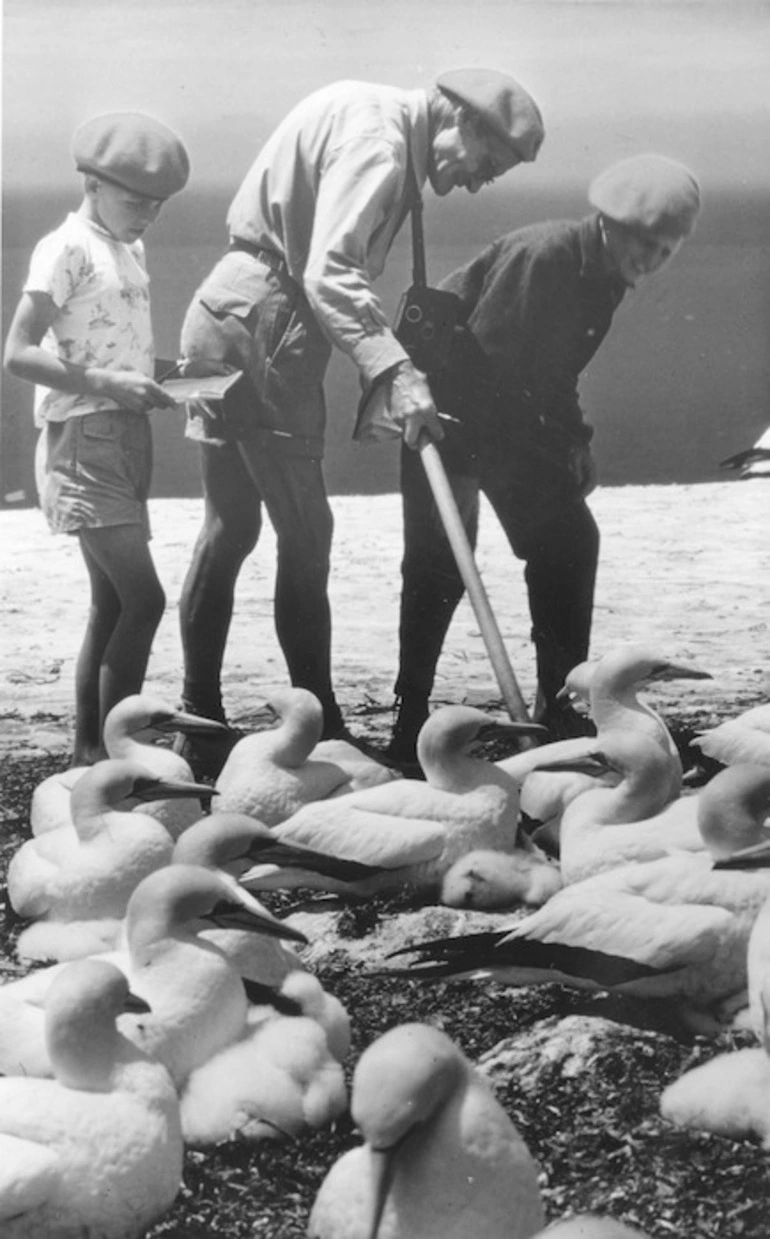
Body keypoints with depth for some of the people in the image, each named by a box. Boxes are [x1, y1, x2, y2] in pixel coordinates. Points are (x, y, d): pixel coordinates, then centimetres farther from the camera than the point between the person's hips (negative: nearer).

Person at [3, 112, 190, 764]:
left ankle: (89, 753, 18)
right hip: (84, 438, -9)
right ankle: (112, 756, -10)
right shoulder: (67, 249, -11)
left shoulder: (131, 249, 15)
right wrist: (106, 383, -22)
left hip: (127, 435, 9)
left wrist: (156, 379, 4)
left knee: (112, 605, 11)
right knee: (144, 598, -15)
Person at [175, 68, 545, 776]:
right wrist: (395, 372, -34)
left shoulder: (375, 122, 17)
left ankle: (201, 722, 18)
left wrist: (381, 372, 13)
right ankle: (320, 728, 1)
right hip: (261, 327, -10)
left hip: (227, 319, 10)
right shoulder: (377, 135, -14)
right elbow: (329, 272, -27)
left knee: (231, 527, 13)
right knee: (305, 533, -4)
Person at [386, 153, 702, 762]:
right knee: (440, 559, -11)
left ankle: (561, 711, 9)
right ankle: (409, 723, -4)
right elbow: (480, 357, -29)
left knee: (569, 540, 2)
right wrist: (467, 466, -29)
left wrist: (575, 442, 1)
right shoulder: (541, 254, -27)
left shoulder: (607, 273, -1)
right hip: (449, 403, -8)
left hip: (518, 411, 8)